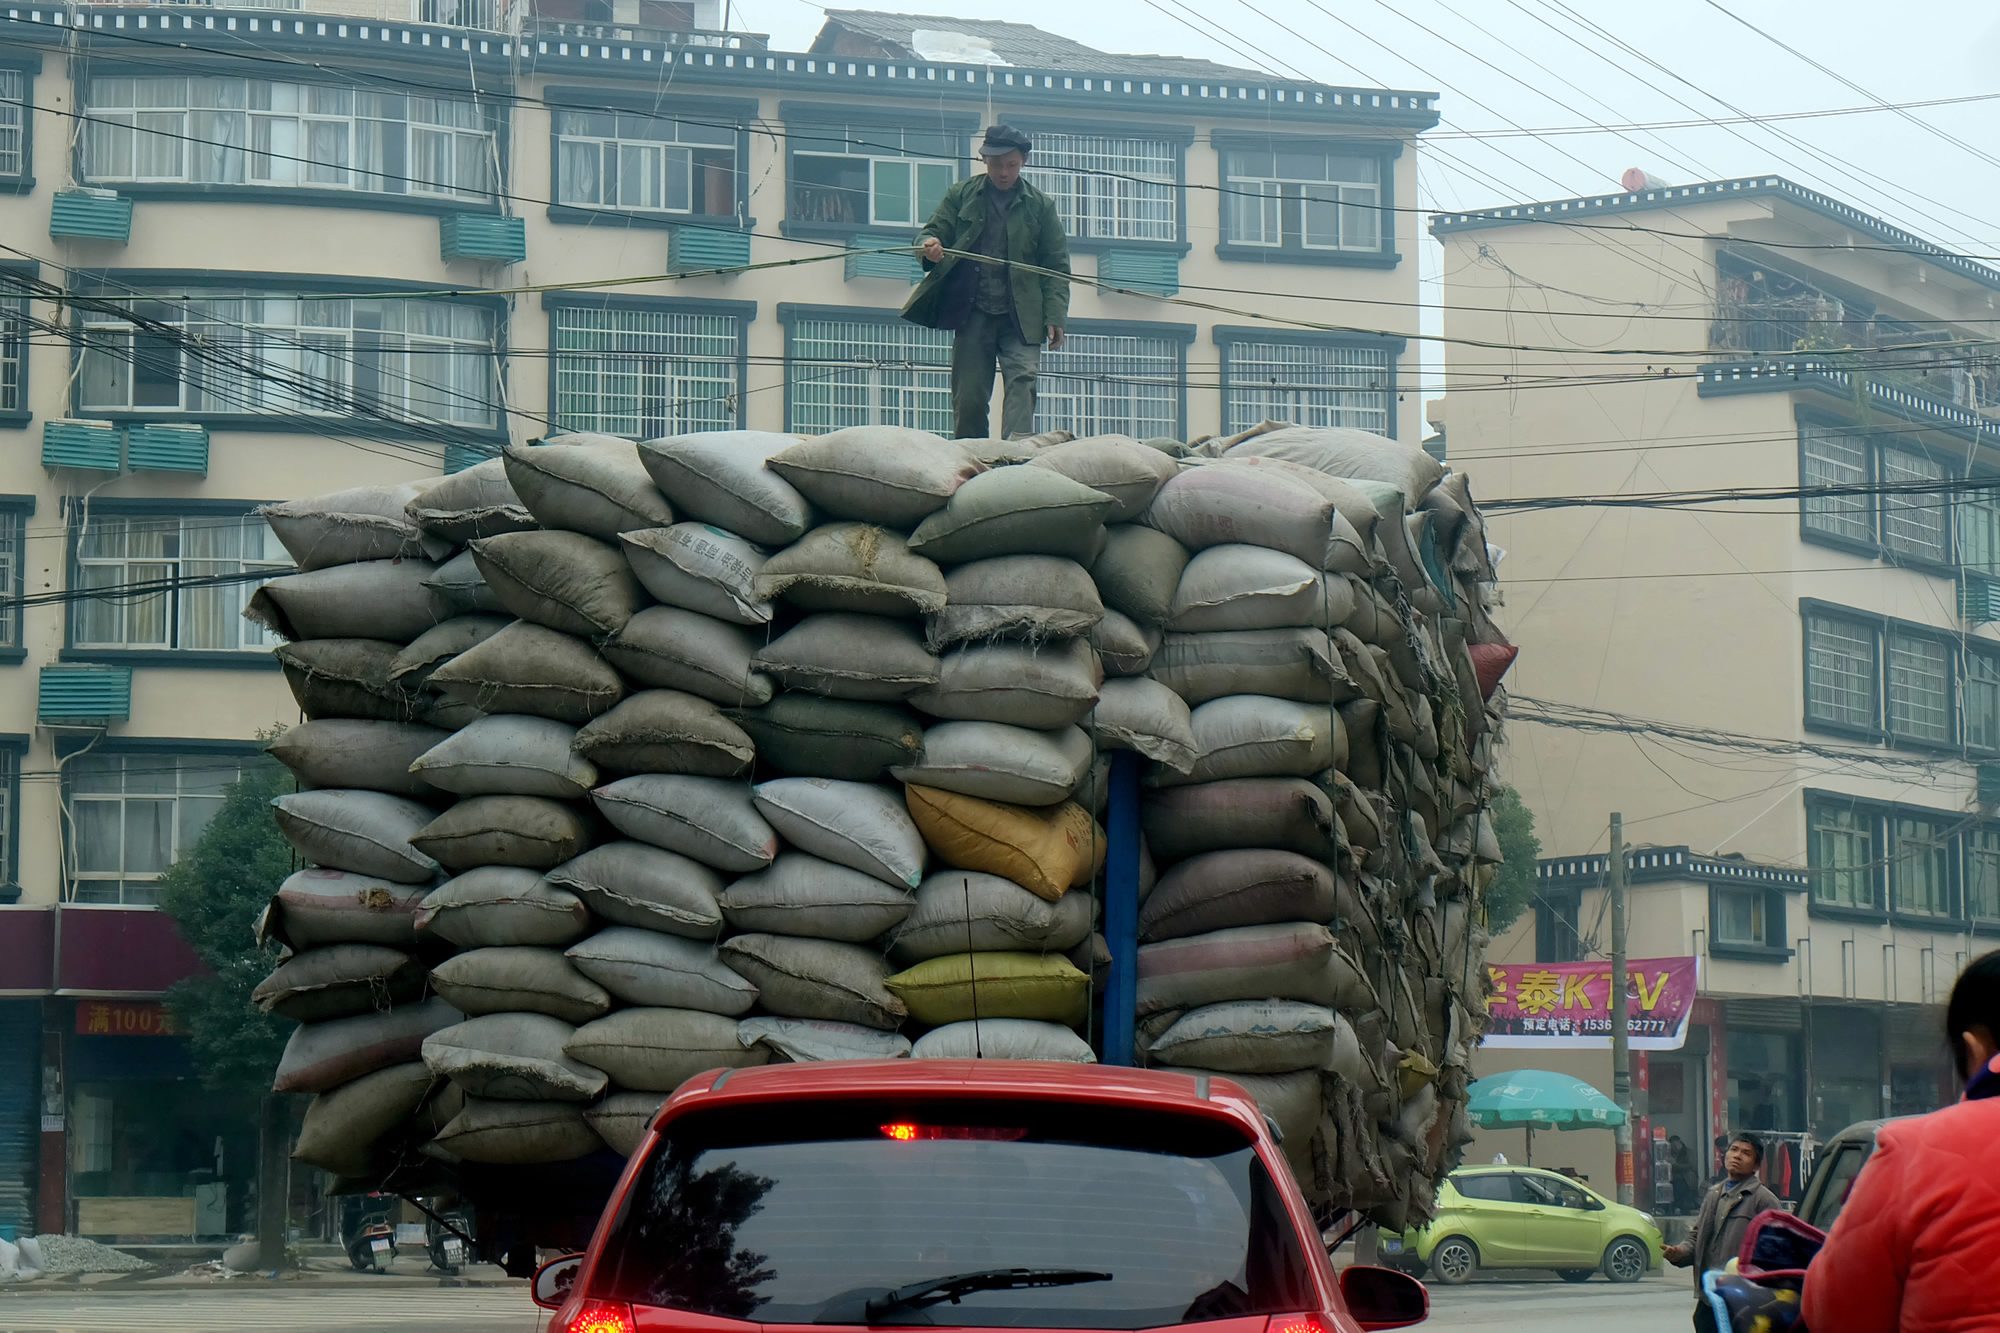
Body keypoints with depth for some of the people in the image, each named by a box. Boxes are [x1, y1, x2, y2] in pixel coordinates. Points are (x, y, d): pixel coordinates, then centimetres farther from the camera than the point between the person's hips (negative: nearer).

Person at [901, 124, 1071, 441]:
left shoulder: (1041, 206, 8)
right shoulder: (961, 195, 11)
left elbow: (1056, 265, 7)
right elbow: (933, 231, 9)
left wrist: (1055, 317, -5)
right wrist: (930, 245, -18)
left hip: (1021, 319, -1)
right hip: (972, 313, 1)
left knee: (1021, 382, -18)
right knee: (968, 397, 2)